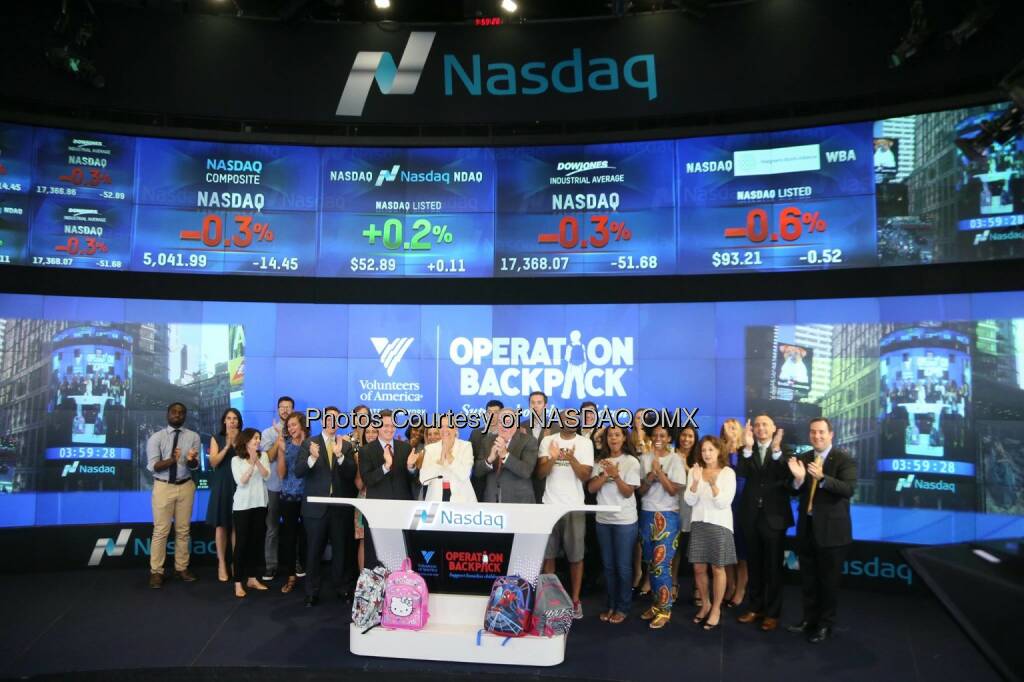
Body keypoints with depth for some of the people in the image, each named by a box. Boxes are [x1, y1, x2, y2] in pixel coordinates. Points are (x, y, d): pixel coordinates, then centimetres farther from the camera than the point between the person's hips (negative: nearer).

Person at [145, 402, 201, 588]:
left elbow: (195, 466, -5)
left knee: (183, 530, 10)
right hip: (163, 486, -2)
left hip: (185, 486, 2)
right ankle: (156, 571, 10)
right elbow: (152, 466, -12)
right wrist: (171, 460, -30)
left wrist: (191, 459, -29)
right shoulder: (156, 438, -3)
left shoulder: (193, 436, 2)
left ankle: (181, 567, 22)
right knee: (161, 530, 0)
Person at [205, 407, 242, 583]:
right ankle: (222, 564, 8)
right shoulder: (216, 439, 5)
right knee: (221, 525, 2)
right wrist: (227, 446, -15)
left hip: (238, 485, 0)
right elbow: (214, 462, -5)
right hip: (221, 485, 0)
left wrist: (236, 443, -16)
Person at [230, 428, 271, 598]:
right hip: (242, 505, -3)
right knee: (242, 542, -2)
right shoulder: (236, 460, -3)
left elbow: (266, 476, -7)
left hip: (260, 504, 3)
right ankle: (238, 583, 4)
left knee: (257, 541, 8)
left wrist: (257, 461, -20)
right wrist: (251, 463, -23)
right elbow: (241, 481, -13)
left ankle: (252, 578, 19)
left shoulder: (263, 456, 4)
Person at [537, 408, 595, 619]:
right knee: (548, 554, 7)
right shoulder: (547, 441, 3)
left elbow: (586, 476, -8)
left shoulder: (585, 443, -1)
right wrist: (552, 458, -22)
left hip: (574, 507, -1)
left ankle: (575, 600, 14)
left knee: (576, 555, 3)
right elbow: (540, 473, -3)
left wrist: (571, 458, -24)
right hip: (550, 505, 1)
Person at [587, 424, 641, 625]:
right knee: (608, 565, 11)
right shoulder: (601, 461, 7)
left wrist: (615, 474, -23)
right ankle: (611, 605, 21)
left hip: (624, 521, -4)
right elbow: (591, 488, -2)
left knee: (623, 566, 3)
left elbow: (628, 492, -10)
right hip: (603, 519, 4)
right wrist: (605, 474, -16)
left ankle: (623, 608, 14)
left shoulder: (631, 462, -5)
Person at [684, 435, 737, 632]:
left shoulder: (728, 472, -6)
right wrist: (696, 482, -20)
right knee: (699, 568, 9)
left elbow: (724, 503, -13)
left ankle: (716, 609, 20)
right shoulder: (694, 471, 3)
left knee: (717, 569, 5)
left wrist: (713, 484, -30)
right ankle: (705, 605, 29)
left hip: (719, 524, -3)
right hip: (698, 523, 3)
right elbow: (690, 501, -4)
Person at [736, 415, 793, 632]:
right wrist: (748, 447, -28)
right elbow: (741, 473, -16)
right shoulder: (747, 453, 3)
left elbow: (788, 477, -18)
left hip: (774, 517, -2)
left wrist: (776, 450, -29)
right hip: (751, 516, 3)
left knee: (773, 567, 6)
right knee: (754, 565, 14)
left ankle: (772, 613, 16)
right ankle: (756, 607, 26)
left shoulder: (783, 452, -1)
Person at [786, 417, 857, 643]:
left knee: (829, 581, 8)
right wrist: (798, 478, -19)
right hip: (806, 527, 5)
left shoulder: (844, 459, -10)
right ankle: (809, 618, 31)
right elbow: (796, 493, 2)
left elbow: (849, 489, -23)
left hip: (831, 529, -5)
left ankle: (825, 625, 22)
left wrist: (822, 478, -36)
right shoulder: (803, 458, 5)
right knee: (808, 579, 16)